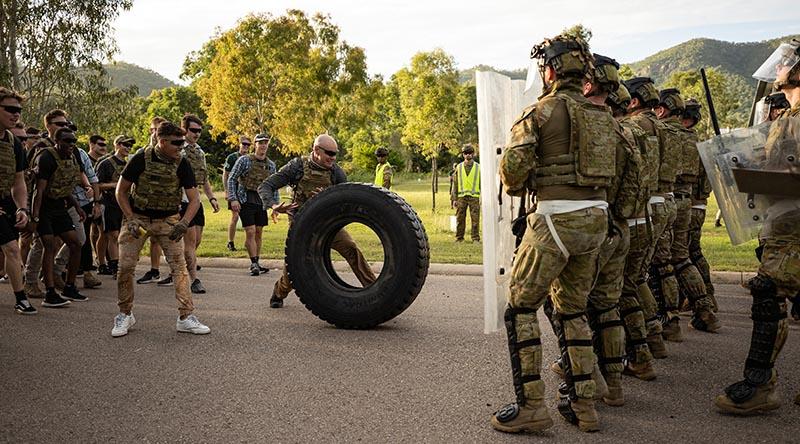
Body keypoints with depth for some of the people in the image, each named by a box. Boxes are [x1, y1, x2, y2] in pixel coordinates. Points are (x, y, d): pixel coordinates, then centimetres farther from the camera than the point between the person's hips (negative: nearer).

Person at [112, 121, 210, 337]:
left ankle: (186, 317, -4)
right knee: (126, 266, -4)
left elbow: (194, 199, -6)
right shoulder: (141, 159, -13)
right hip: (138, 218, -1)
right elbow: (121, 191, -4)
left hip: (168, 221, 1)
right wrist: (131, 219, -15)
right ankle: (125, 315, 15)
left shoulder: (182, 164, -8)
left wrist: (184, 222, -23)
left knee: (179, 265, -9)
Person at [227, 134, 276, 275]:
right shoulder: (244, 160, -6)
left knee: (258, 232, 7)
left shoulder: (271, 165, 8)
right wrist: (233, 199, -14)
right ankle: (254, 263, -3)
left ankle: (256, 263, 16)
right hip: (246, 200, -5)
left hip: (261, 202, 5)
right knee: (250, 232, -9)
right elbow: (231, 179, -5)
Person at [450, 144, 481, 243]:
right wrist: (454, 198, 4)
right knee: (460, 218, 3)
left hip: (474, 196, -1)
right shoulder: (459, 168, 10)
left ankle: (475, 238, 4)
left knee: (475, 219, -2)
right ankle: (459, 237, 12)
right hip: (461, 197, 1)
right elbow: (455, 184, 10)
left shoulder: (478, 167, 6)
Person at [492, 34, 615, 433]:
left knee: (521, 307, 3)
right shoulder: (603, 116, 15)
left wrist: (515, 187, 6)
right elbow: (619, 170, 14)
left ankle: (530, 405, 1)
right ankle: (582, 403, 19)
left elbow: (514, 165, -14)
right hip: (597, 218, 7)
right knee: (572, 309, 17)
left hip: (556, 219, -7)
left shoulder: (542, 110, -6)